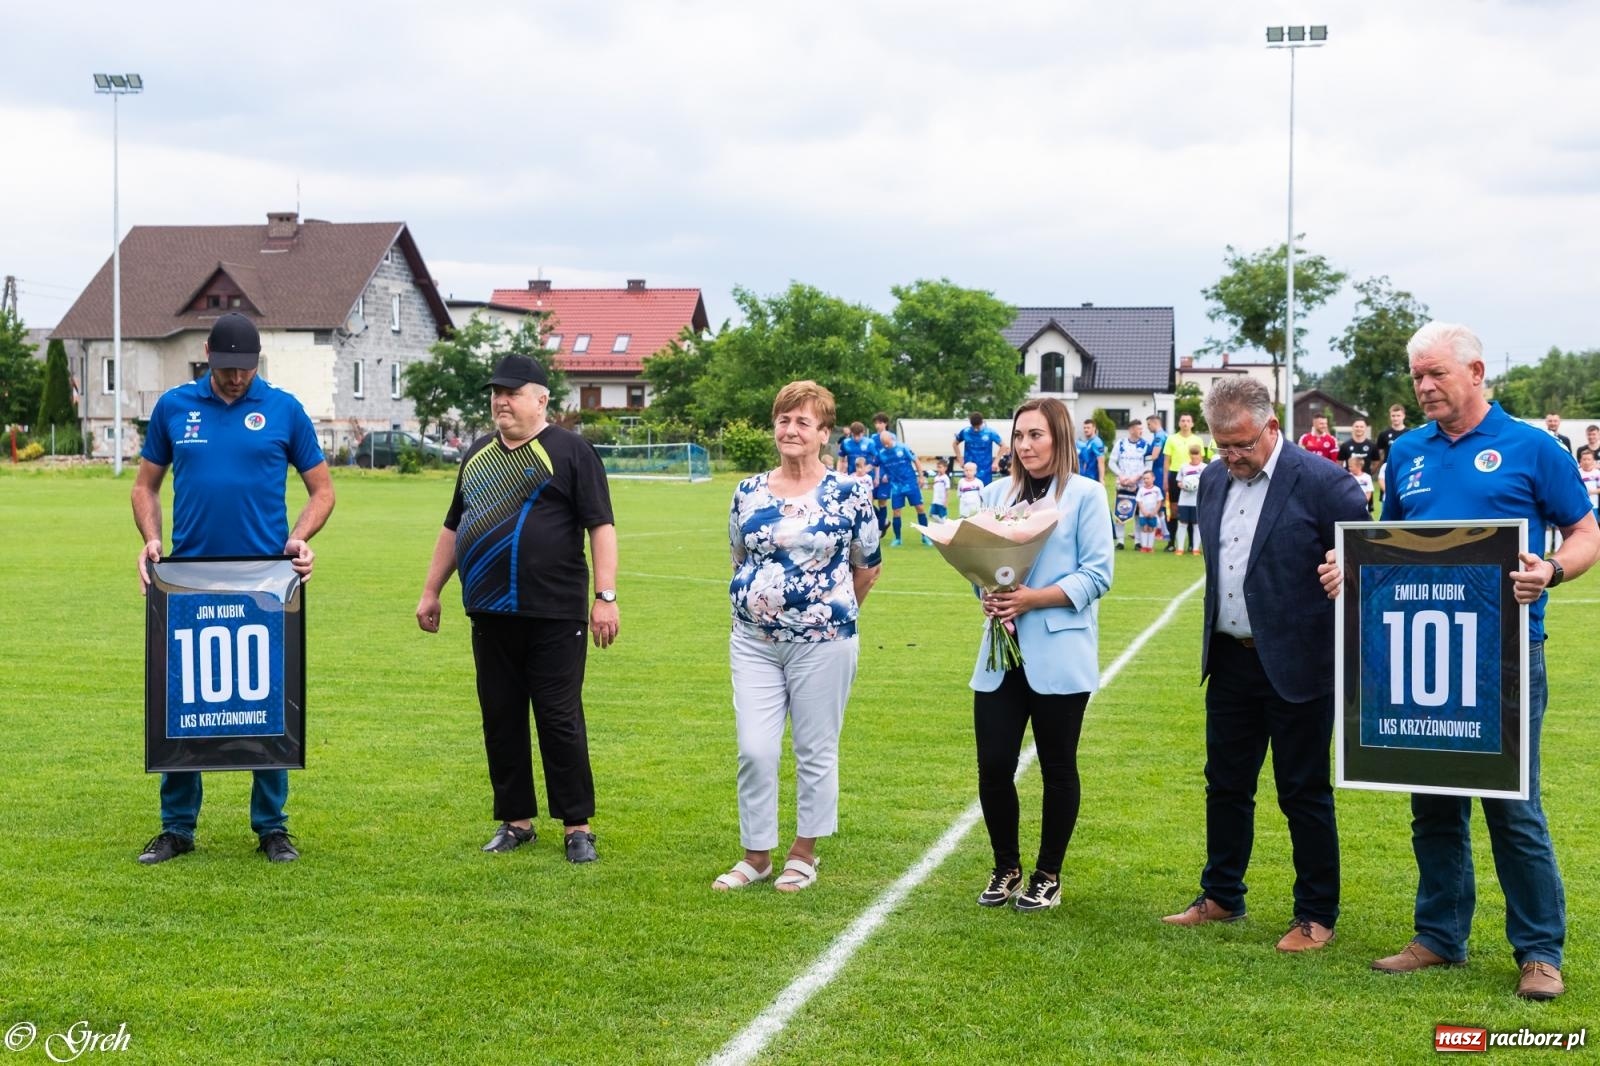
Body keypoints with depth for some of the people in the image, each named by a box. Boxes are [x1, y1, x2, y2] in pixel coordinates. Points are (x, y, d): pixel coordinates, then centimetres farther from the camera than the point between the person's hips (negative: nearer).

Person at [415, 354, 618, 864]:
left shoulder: (570, 451, -3)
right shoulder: (478, 454, 16)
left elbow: (601, 526, -8)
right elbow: (453, 527, 24)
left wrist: (605, 597, -15)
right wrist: (431, 591, 21)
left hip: (553, 614, -6)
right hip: (490, 612, 6)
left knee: (560, 720, -2)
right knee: (500, 720, 9)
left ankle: (577, 826, 6)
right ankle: (515, 820, 20)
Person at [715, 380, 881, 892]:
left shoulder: (848, 495, -4)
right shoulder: (749, 492, 5)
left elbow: (867, 567, 6)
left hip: (822, 643, -3)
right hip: (754, 641, 3)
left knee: (815, 752, 6)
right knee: (754, 750, 0)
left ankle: (805, 853, 21)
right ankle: (756, 855, 14)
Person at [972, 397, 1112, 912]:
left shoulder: (1085, 494, -2)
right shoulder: (997, 493, 11)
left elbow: (1098, 574, -8)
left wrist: (1033, 598, -17)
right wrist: (988, 595, -9)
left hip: (1059, 653, -4)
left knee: (1058, 768, 7)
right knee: (993, 766, 0)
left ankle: (1048, 875, 22)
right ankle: (1006, 869, 20)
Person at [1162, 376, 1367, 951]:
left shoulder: (1321, 482, -15)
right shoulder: (1214, 479, 6)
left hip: (1296, 666, -7)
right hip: (1230, 661, 7)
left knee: (1304, 794, 3)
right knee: (1225, 784, 16)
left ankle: (1316, 916, 16)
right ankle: (1220, 897, 32)